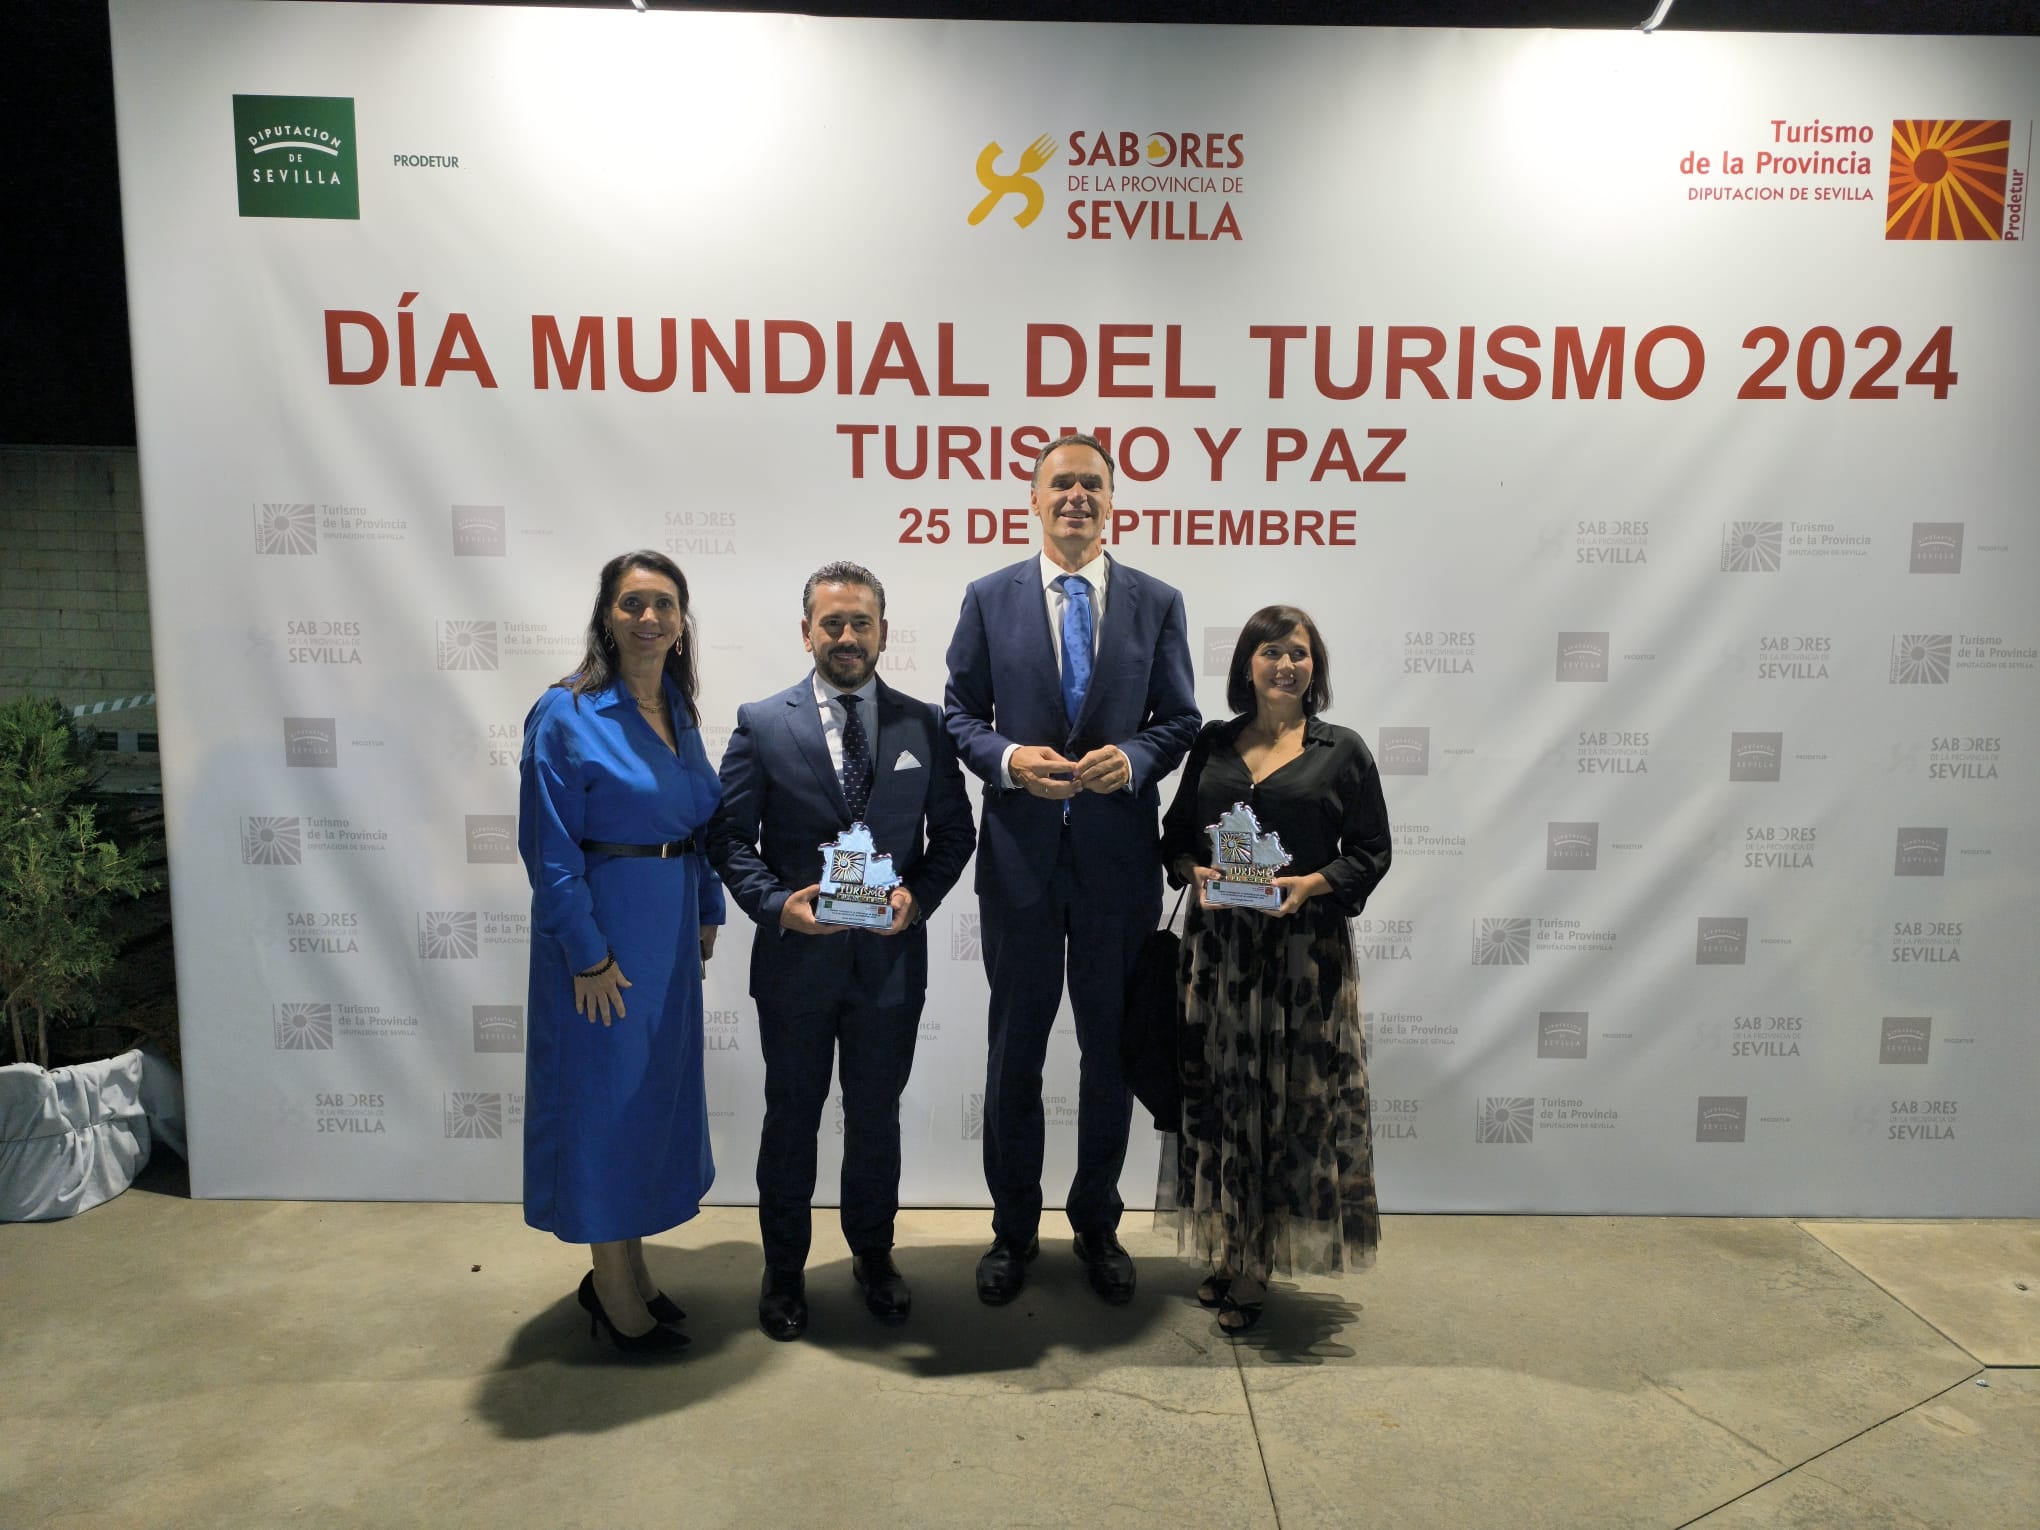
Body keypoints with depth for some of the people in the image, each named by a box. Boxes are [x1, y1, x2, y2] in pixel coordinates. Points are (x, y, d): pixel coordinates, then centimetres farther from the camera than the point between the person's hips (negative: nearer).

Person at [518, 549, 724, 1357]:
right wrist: (589, 955, -16)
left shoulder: (678, 708, 7)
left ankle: (626, 1270, 34)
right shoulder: (567, 714, -14)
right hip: (601, 931, -7)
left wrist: (707, 914, 9)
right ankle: (615, 1296, 21)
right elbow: (550, 849, -16)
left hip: (670, 927, 8)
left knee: (656, 1090, 16)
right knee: (603, 1094, 5)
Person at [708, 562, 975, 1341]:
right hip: (796, 957, -1)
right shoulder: (762, 724, -4)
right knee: (791, 1117, 14)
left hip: (891, 959, 1)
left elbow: (953, 830, 4)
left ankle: (873, 1254, 38)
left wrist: (918, 896, -12)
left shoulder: (924, 725, 1)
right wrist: (777, 904, -17)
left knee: (876, 1116, 17)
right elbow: (730, 835, -3)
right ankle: (784, 1269, 34)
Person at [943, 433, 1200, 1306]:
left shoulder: (1157, 603, 3)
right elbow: (959, 714, 3)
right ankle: (1013, 1230, 30)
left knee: (1111, 1049, 13)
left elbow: (1180, 719, 4)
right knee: (1014, 1050, 11)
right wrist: (1009, 759, -16)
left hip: (1118, 858, 1)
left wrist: (1135, 759, -16)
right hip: (1019, 853, 0)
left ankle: (1097, 1225, 33)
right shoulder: (989, 600, 2)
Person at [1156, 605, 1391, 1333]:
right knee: (1219, 1094, 6)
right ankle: (1228, 1252, 22)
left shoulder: (1342, 752, 3)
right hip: (1217, 941, 2)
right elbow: (1175, 834, 12)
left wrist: (1311, 884, -15)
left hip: (1304, 946, -2)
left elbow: (1370, 854, 1)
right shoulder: (1212, 743, 10)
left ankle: (1255, 1271, 14)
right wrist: (1194, 874, -8)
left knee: (1291, 1099, 1)